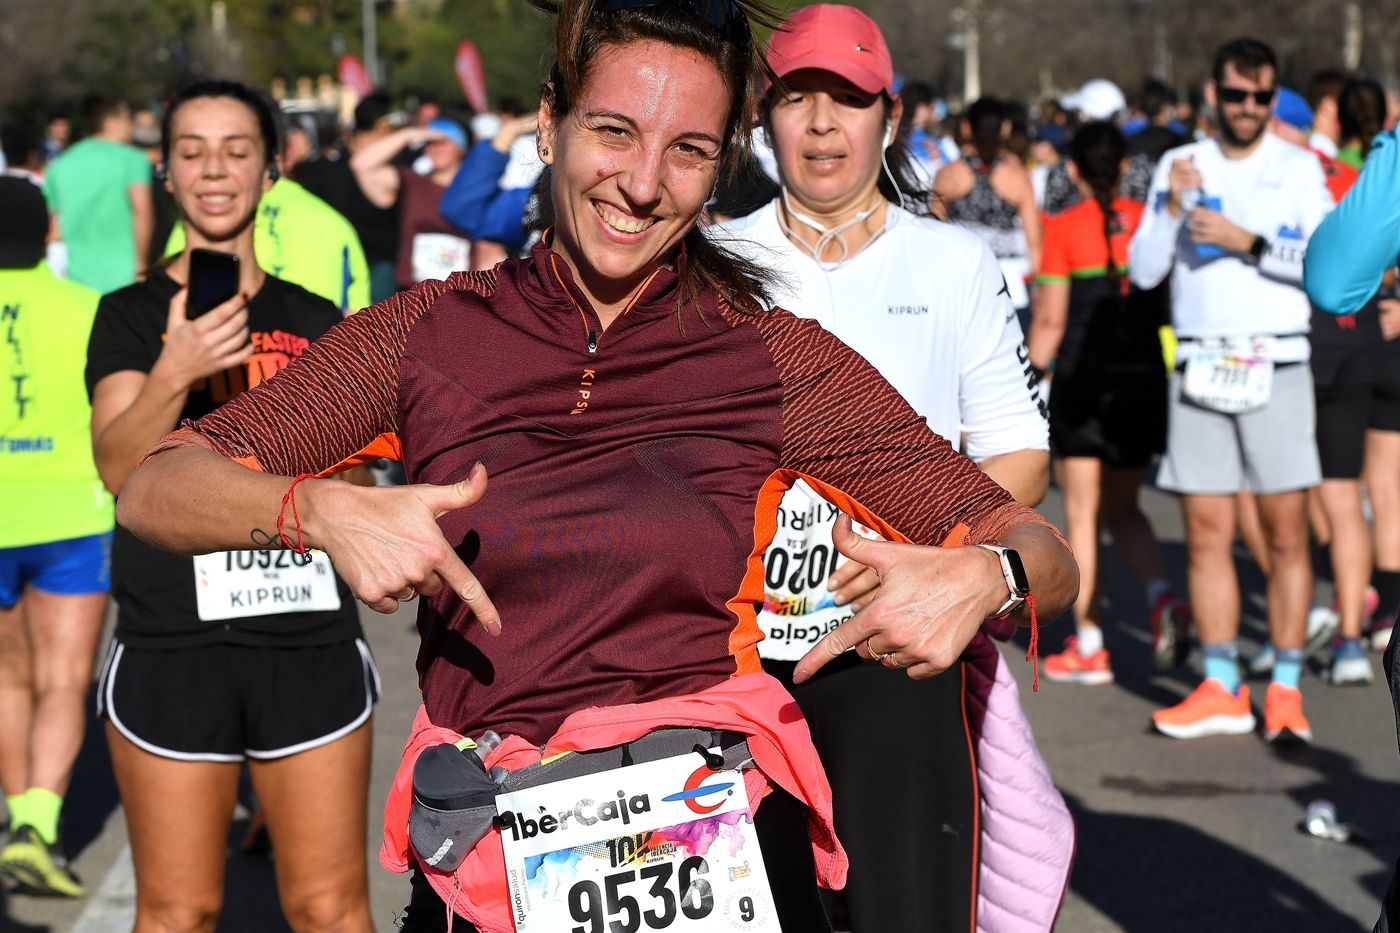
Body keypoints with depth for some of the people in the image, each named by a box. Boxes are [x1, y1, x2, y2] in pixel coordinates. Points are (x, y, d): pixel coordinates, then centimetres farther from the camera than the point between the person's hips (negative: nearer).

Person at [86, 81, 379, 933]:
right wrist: (175, 372, -28)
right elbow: (118, 465, -12)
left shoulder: (315, 321, 11)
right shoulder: (133, 315, 4)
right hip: (172, 646, -2)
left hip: (313, 638, 2)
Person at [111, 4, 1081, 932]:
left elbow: (1045, 556, -2)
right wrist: (321, 512, -22)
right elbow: (155, 490, -2)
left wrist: (982, 575, -25)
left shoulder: (779, 360, -1)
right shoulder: (431, 335, 1)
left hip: (716, 841, -1)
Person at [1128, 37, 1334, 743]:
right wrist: (1172, 206, -9)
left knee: (1286, 534, -3)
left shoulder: (1299, 169, 4)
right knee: (1205, 533, 2)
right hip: (1198, 365, 2)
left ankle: (1286, 688, 4)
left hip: (1276, 367, -2)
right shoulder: (1178, 166, 11)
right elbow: (1142, 270, 5)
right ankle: (1221, 689, 9)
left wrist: (1249, 241, -15)